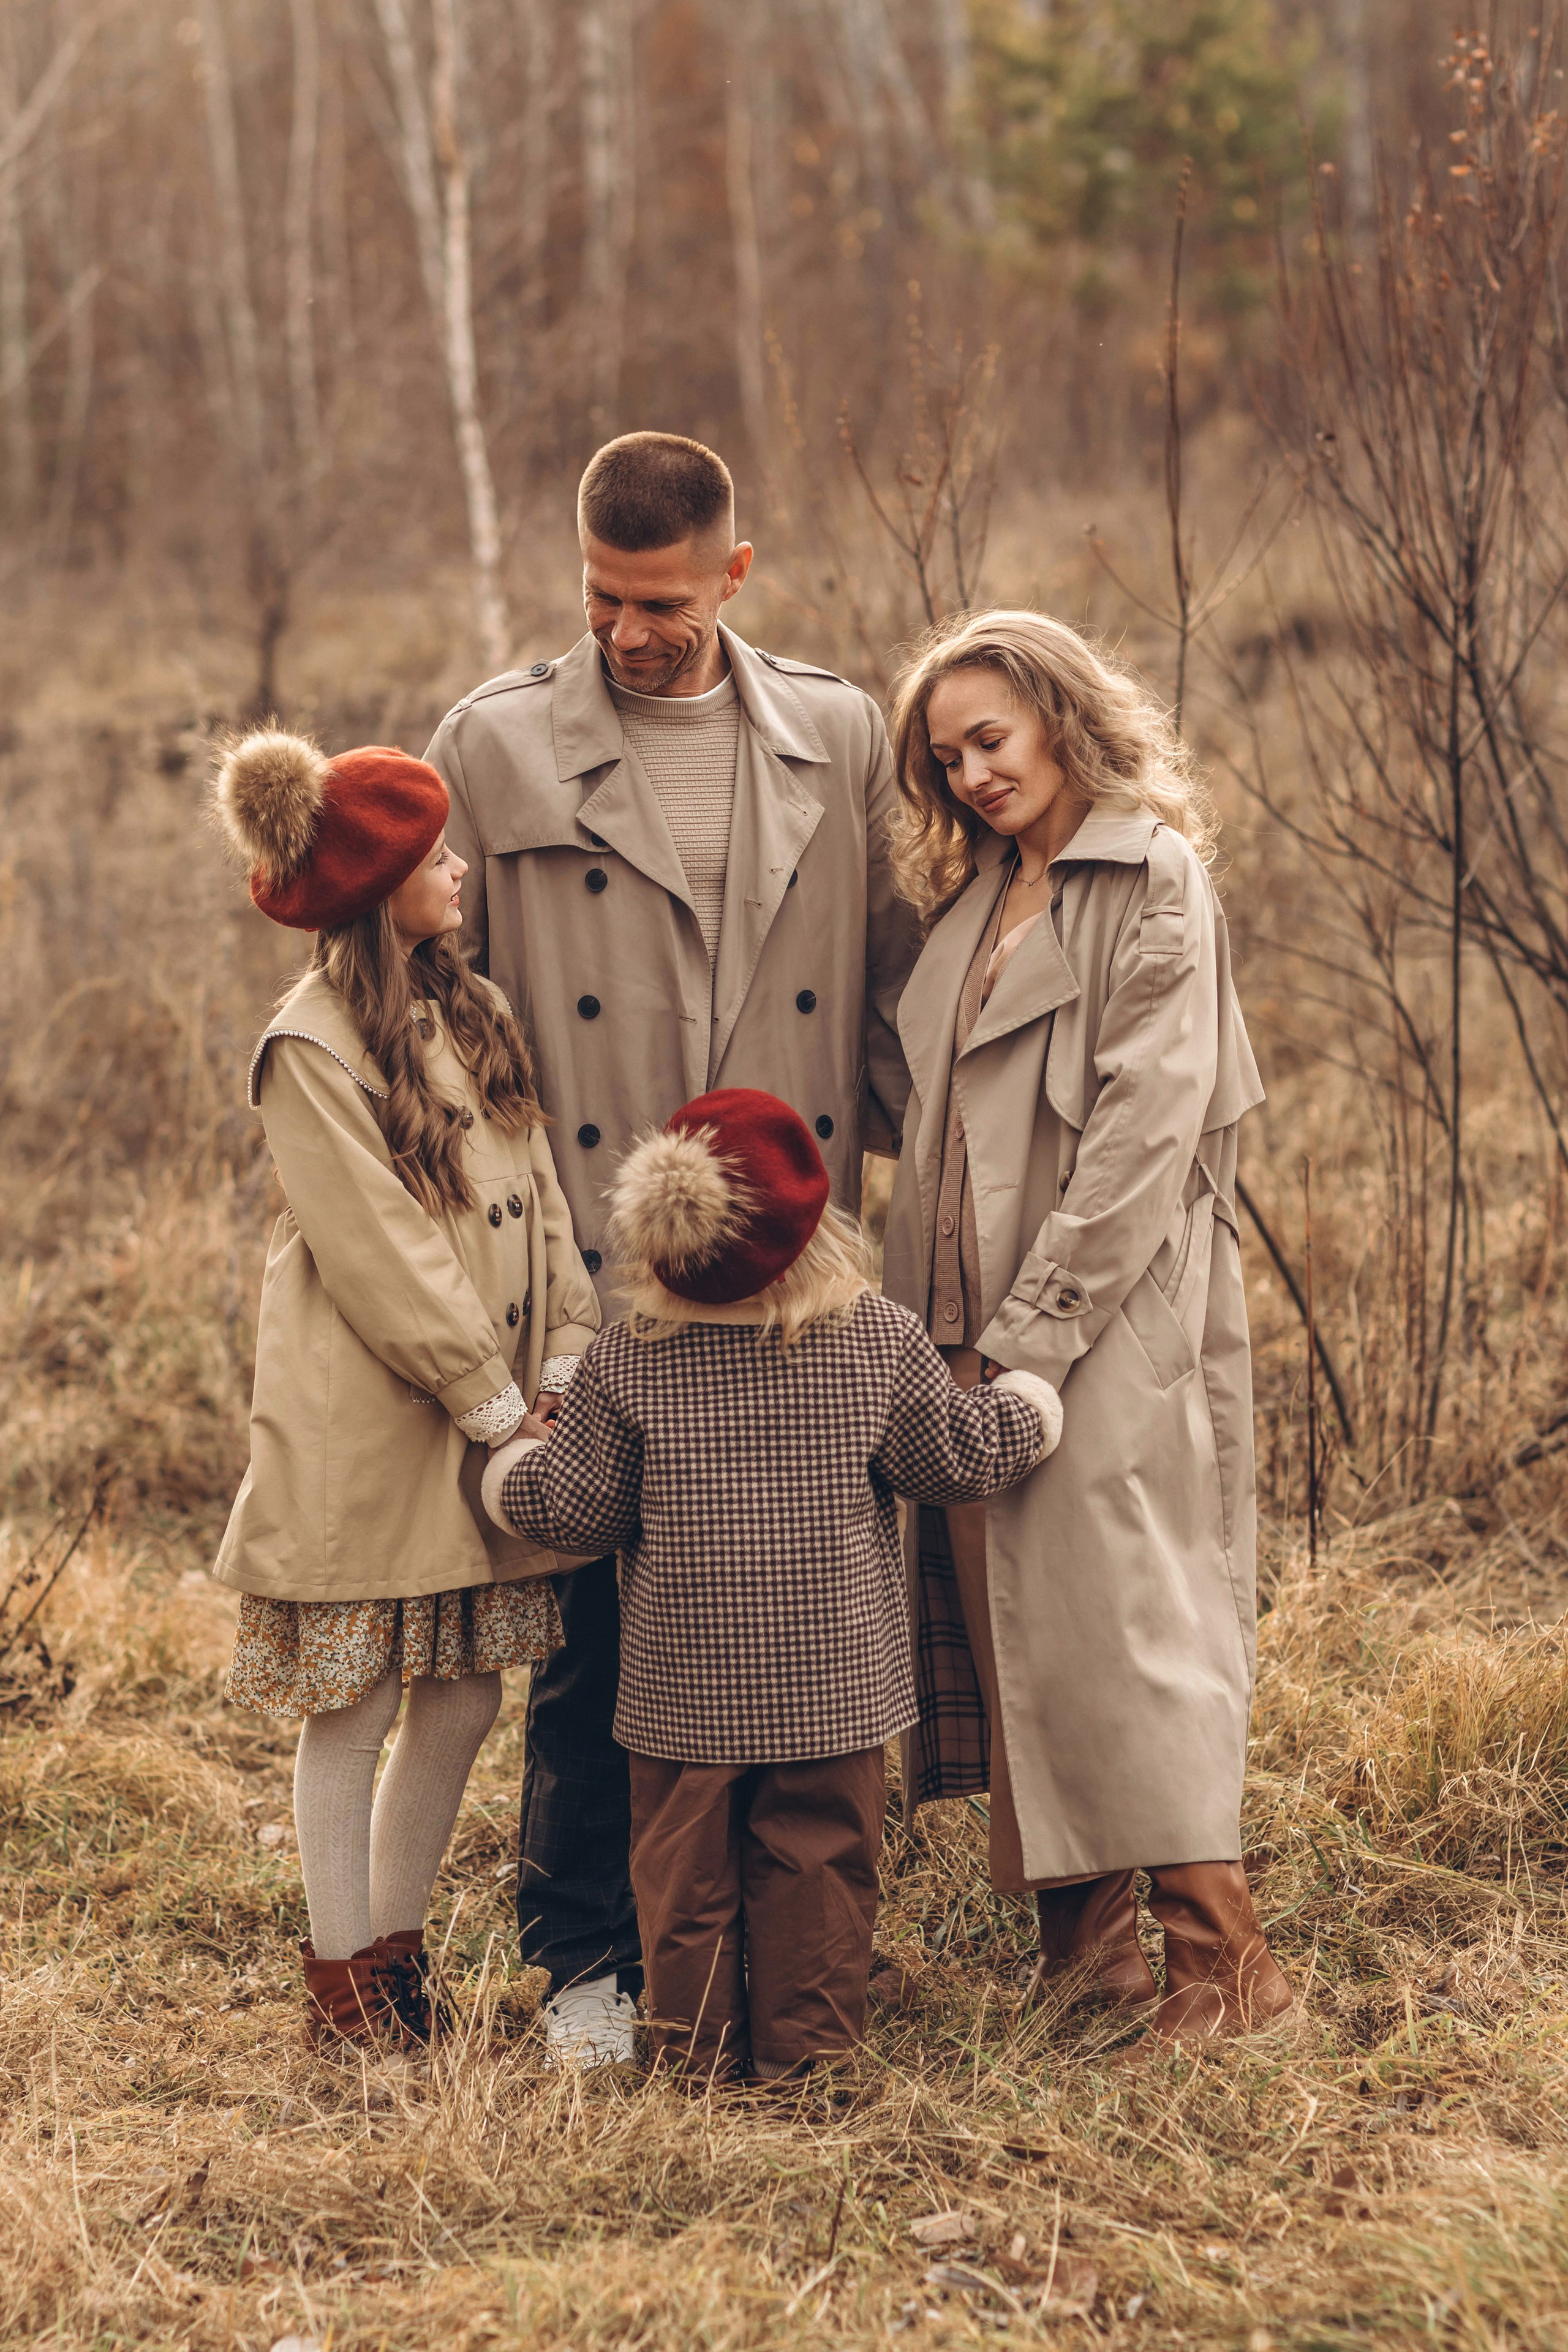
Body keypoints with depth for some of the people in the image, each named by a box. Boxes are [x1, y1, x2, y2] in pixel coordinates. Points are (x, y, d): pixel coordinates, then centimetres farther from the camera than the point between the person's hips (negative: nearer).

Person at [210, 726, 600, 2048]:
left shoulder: (473, 1017, 12)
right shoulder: (313, 1045, -11)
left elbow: (540, 1193, 10)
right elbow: (375, 1248, -15)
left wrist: (567, 1358, -1)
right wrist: (491, 1400, -13)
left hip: (485, 1425, 7)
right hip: (362, 1430, -7)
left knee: (465, 1694, 9)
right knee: (353, 1702, 2)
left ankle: (395, 1939, 25)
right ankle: (343, 1974, 15)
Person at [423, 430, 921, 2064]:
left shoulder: (839, 739, 8)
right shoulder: (492, 749, 1)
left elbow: (892, 980, 13)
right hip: (592, 1272, -2)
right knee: (595, 1620, 3)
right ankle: (588, 1956, 18)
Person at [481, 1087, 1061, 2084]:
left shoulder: (626, 1361, -7)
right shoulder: (881, 1342, -7)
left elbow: (578, 1508, -1)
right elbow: (958, 1453, 5)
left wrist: (511, 1471, 20)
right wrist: (1030, 1406, 25)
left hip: (683, 1680, 0)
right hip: (832, 1675, 0)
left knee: (688, 1862, 11)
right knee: (817, 1855, 11)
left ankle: (700, 2043, 18)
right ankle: (803, 2039, 16)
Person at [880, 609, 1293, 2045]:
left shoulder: (1153, 883, -7)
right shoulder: (974, 894, 16)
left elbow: (1144, 1132, -14)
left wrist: (1030, 1335, -16)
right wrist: (950, 1328, 5)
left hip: (1108, 1331, -7)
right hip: (977, 1330, 7)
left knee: (1119, 1618, -9)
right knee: (1006, 1619, 7)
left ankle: (1219, 1953, -2)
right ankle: (1081, 1936, 15)